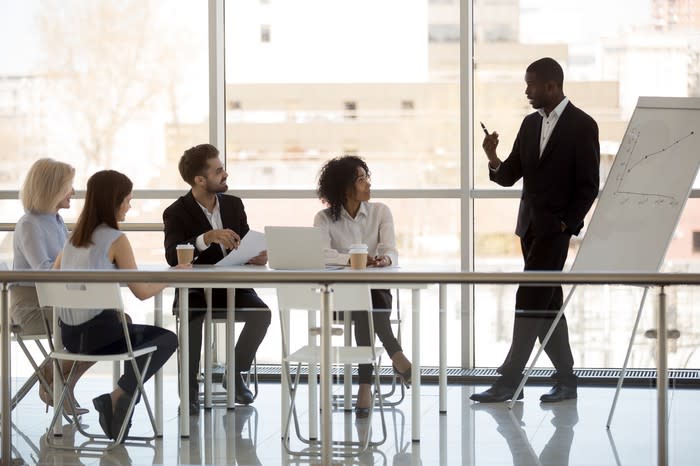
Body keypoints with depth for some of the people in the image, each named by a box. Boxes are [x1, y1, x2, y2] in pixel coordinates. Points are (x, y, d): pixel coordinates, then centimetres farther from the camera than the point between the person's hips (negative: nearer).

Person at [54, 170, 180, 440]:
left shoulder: (74, 236, 11)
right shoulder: (115, 240, -9)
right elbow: (142, 291, -8)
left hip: (68, 333, 7)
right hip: (98, 331, -7)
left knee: (140, 334, 30)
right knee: (168, 339, 12)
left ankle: (120, 398, 16)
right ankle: (118, 397, -1)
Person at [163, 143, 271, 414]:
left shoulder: (234, 205, 8)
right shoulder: (177, 213, -7)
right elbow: (172, 256, -23)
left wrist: (257, 257, -14)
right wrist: (208, 237, -36)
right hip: (194, 291, -4)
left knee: (262, 312, -24)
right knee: (193, 317, -36)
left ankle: (236, 373, -1)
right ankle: (190, 389, -19)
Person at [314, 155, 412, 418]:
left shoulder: (380, 212, 8)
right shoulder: (325, 219, 3)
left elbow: (391, 251, -6)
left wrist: (384, 259, -33)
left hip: (376, 291, 1)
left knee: (366, 305, -34)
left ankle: (365, 384, -41)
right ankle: (396, 355, -42)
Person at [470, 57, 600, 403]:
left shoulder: (582, 125, -8)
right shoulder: (531, 124, 12)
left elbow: (589, 185, -9)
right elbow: (509, 177, 10)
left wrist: (566, 224, -13)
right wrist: (494, 160, -10)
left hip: (555, 228, -7)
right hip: (530, 226, 7)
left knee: (530, 300, -11)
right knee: (547, 304, 9)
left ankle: (509, 381, -10)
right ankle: (566, 380, 17)